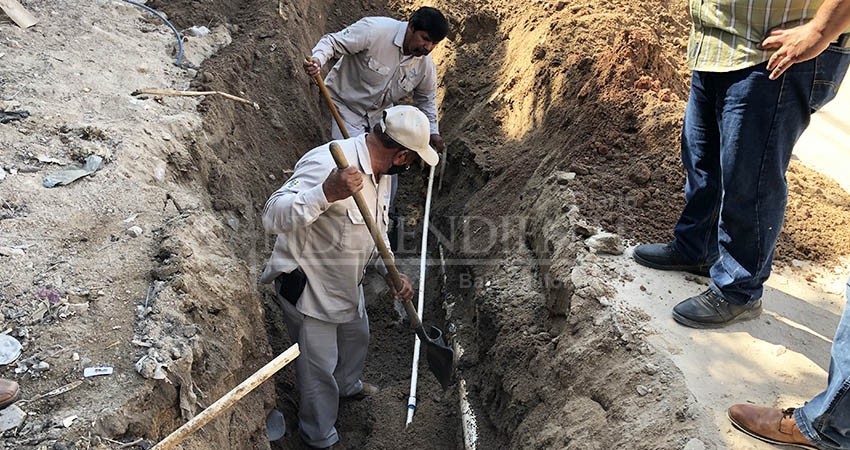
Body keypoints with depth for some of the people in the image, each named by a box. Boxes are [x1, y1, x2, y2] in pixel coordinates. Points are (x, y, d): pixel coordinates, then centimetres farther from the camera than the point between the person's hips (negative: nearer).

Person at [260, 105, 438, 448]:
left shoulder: (380, 172, -2)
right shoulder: (327, 164, -33)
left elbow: (376, 231, 11)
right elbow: (273, 217, -40)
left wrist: (391, 274, 0)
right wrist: (327, 193, -54)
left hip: (347, 280, 9)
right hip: (307, 285, -8)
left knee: (356, 336, 30)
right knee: (319, 365, 10)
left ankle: (347, 385, 63)